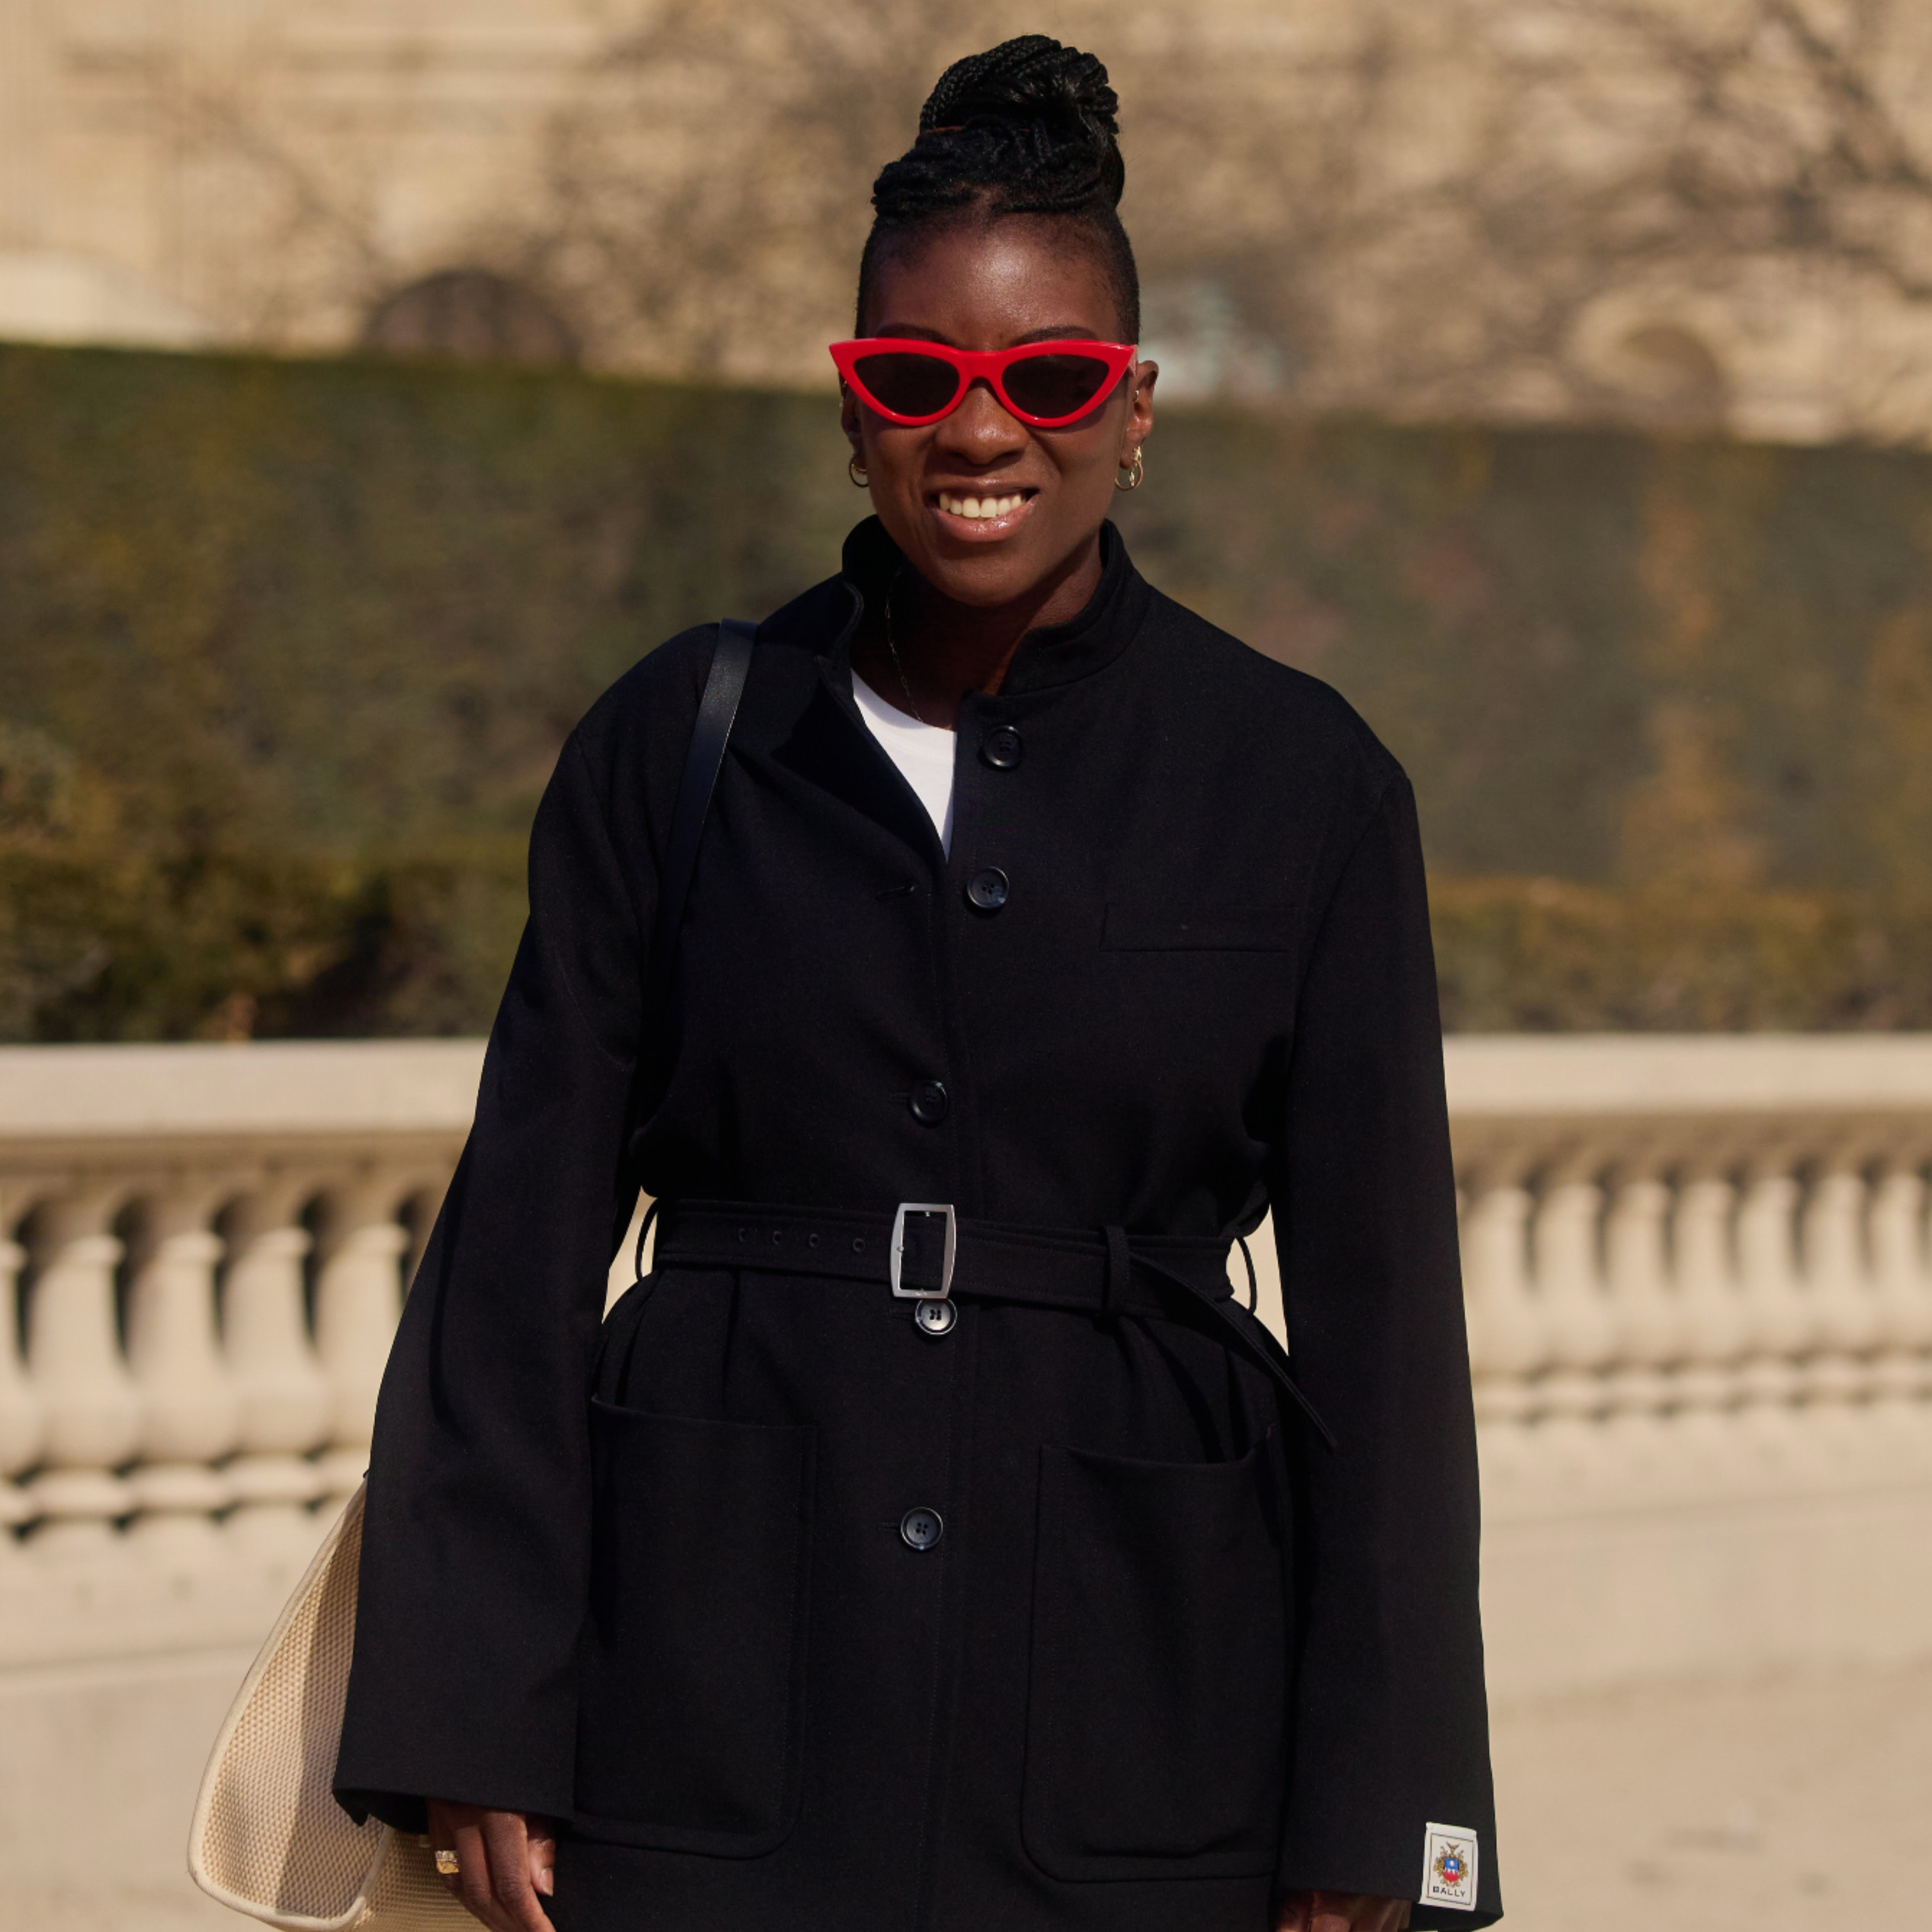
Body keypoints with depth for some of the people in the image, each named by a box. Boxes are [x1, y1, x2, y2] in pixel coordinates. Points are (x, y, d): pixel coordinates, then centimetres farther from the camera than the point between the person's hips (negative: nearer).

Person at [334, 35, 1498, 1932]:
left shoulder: (1301, 785, 2)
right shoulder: (676, 747, 5)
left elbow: (1379, 1312, 2)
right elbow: (521, 1241, 5)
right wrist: (471, 1731, -1)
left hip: (1138, 1757, 0)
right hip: (715, 1719, 1)